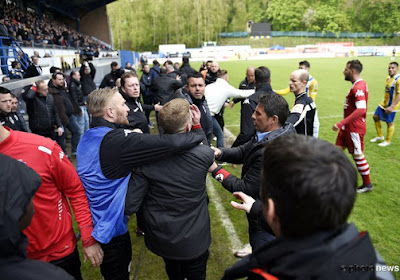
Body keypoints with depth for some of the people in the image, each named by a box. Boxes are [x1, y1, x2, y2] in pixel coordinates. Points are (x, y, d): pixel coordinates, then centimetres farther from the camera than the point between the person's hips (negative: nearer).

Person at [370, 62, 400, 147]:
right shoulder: (388, 78, 6)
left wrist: (391, 106, -28)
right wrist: (385, 101, 20)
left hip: (391, 106, -8)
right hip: (384, 103, 8)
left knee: (389, 122, 3)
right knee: (376, 117, 13)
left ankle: (388, 141, 20)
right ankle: (380, 136, 29)